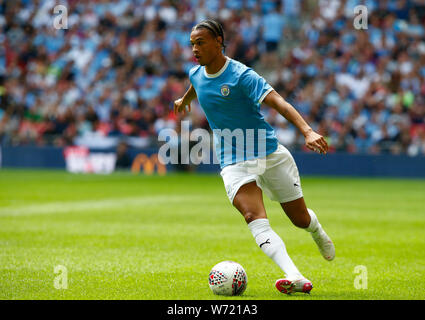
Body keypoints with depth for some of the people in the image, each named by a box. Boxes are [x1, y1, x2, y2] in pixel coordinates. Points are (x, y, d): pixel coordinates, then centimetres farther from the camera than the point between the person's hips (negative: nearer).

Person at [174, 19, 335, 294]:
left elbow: (279, 103, -26)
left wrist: (308, 131, -41)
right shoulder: (196, 74, 3)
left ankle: (318, 232, 48)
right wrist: (185, 99, 52)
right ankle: (296, 278, -38)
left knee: (300, 219, 8)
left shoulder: (241, 75, -17)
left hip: (270, 154, -3)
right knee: (254, 217, -25)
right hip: (234, 163, 3)